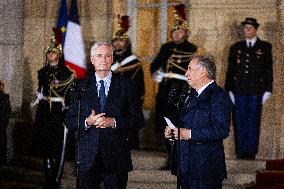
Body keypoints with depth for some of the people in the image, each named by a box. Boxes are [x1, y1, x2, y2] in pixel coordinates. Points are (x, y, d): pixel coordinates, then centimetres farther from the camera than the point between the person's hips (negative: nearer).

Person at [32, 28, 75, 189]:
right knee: (45, 148, 8)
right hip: (44, 113, 5)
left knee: (58, 149, -5)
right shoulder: (42, 72, 12)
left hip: (59, 114, -5)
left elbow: (70, 96, -5)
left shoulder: (67, 73, -4)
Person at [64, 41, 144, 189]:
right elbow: (69, 121, 7)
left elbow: (138, 120, 1)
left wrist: (113, 122, -12)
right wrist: (87, 122, -12)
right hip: (88, 156, 1)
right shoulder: (82, 87, 8)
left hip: (116, 155, -1)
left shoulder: (126, 85, 5)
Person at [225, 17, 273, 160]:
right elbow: (230, 70, 11)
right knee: (240, 123, 2)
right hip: (239, 91, 2)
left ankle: (251, 152, 6)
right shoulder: (236, 48, 12)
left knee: (253, 122, 0)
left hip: (256, 92, -2)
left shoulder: (265, 47, 7)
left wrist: (267, 90, -2)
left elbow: (269, 70, 5)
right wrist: (229, 90, 3)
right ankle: (241, 152, 7)